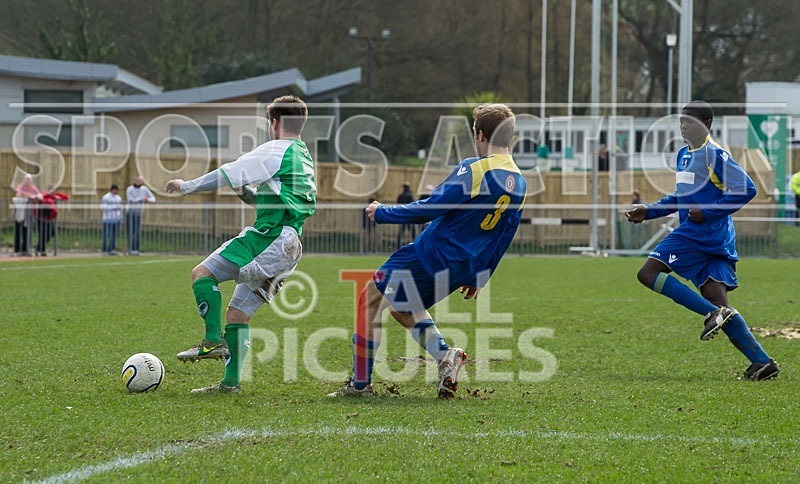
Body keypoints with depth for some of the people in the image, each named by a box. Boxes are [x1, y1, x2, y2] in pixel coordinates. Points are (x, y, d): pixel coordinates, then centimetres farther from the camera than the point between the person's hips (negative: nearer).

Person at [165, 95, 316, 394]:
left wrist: (187, 187, 2)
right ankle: (231, 382, 3)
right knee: (238, 312, 9)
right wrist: (242, 190, 30)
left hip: (266, 235, -9)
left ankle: (214, 340, -18)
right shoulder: (305, 158, 23)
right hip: (289, 250, 9)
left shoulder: (276, 150, -5)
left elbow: (229, 175, -7)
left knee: (202, 273, -8)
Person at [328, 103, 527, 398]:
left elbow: (430, 208, -18)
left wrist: (383, 213, -7)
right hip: (462, 270, 8)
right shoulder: (519, 184, 6)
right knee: (403, 308, 26)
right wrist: (477, 277, 21)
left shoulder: (474, 170, -17)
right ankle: (445, 356, 3)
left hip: (433, 253, -8)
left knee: (371, 297, 6)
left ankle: (360, 383, 4)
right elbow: (503, 238, 13)